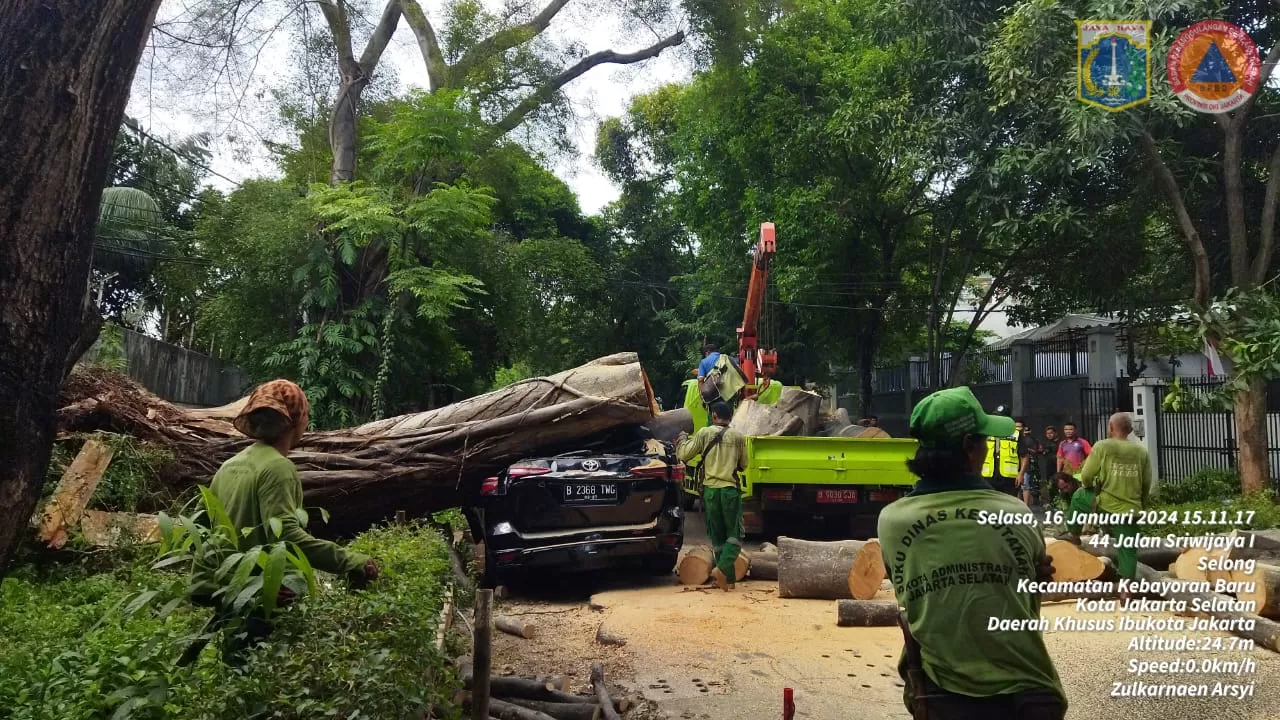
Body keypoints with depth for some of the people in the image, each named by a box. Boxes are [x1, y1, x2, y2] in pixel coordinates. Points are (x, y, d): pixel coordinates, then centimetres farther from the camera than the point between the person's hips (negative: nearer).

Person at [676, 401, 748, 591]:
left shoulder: (704, 433, -1)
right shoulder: (738, 437, 2)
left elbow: (683, 455, 1)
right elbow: (743, 465, 13)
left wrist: (683, 438, 19)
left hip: (711, 489, 1)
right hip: (730, 490, -1)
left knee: (717, 536, 10)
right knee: (734, 534, 5)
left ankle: (728, 578, 11)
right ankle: (723, 568, -17)